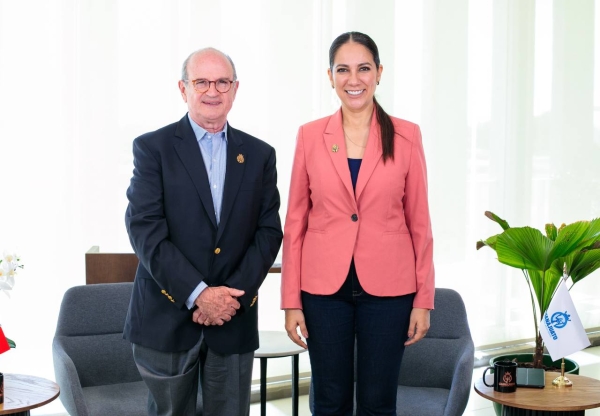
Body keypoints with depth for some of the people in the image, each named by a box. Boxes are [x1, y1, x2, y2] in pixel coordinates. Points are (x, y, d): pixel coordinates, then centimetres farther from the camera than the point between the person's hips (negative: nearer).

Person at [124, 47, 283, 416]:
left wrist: (233, 294, -10)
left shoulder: (260, 155, 8)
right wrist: (198, 294, -16)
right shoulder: (152, 148, -2)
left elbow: (269, 231, 3)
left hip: (234, 319, 2)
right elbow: (144, 230, -10)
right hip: (167, 317, -2)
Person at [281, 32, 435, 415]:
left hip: (387, 287, 0)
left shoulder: (406, 136, -1)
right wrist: (291, 300, 0)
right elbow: (296, 222, 3)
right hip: (324, 286, 1)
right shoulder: (310, 136, 1)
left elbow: (419, 222, 2)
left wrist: (424, 299, -1)